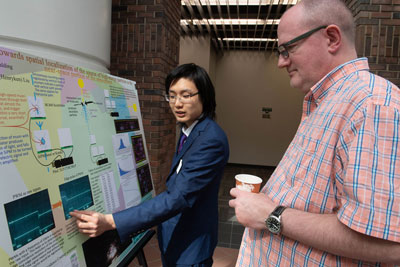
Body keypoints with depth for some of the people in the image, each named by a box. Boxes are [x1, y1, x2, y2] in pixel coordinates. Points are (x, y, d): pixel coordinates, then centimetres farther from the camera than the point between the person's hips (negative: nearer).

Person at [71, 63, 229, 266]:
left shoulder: (211, 140, -27)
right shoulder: (189, 130, 2)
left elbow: (178, 197, -32)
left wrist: (110, 222, -35)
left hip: (190, 244, -8)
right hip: (172, 235, 8)